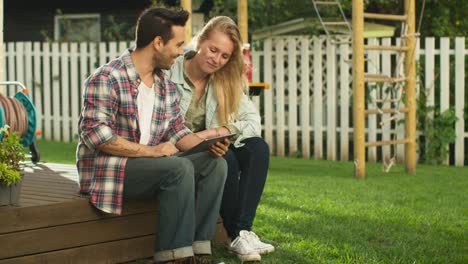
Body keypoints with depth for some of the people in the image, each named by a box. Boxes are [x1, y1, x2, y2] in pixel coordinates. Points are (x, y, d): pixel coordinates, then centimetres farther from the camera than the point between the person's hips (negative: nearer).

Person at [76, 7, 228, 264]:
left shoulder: (167, 86, 12)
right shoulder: (107, 79, -14)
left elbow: (178, 132, 13)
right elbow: (95, 134, -22)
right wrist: (150, 150, -23)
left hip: (148, 164, 8)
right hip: (108, 169, -8)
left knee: (215, 164, -10)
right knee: (180, 168, -29)